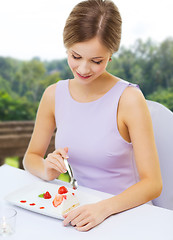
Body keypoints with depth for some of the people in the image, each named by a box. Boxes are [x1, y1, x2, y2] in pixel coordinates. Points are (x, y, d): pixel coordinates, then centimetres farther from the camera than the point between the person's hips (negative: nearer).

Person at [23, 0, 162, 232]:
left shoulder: (129, 99, -15)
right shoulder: (54, 95, -2)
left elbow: (153, 183, -15)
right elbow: (31, 157, 9)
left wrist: (104, 208, -29)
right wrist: (47, 170, -11)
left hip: (126, 211, -3)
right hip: (80, 208, 3)